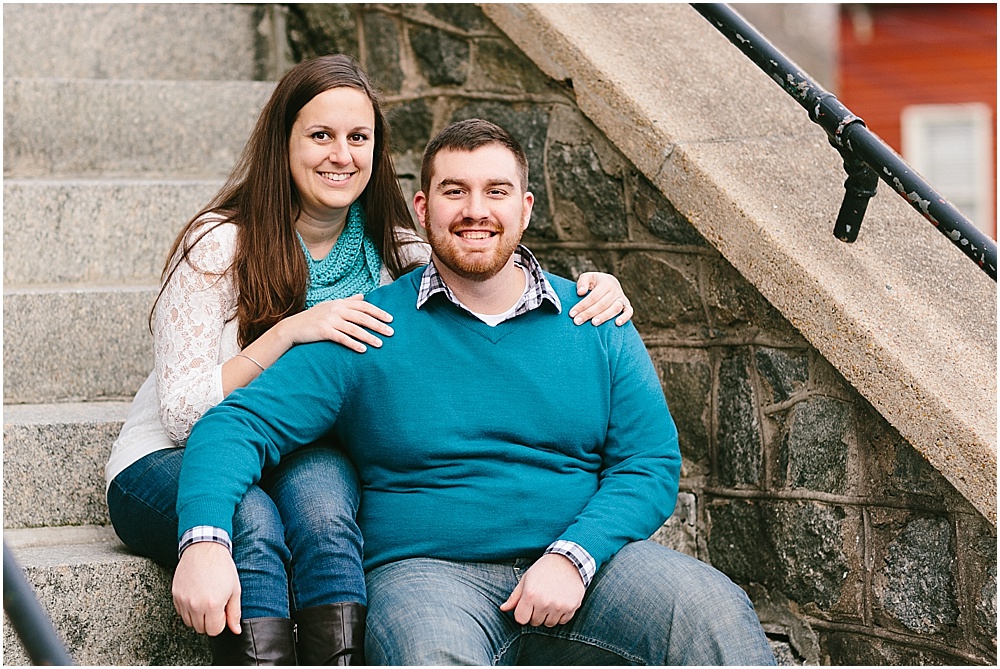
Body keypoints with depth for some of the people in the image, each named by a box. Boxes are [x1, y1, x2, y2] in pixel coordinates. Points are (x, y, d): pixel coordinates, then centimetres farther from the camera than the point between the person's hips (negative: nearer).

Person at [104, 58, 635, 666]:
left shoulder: (394, 254, 2)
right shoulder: (219, 244, -11)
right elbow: (181, 415, -16)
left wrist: (593, 291, -23)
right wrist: (289, 331, -27)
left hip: (306, 468, 3)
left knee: (319, 487, -33)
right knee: (253, 524, -37)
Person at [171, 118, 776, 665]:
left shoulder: (595, 325, 10)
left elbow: (652, 462, 5)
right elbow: (239, 424, -2)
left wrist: (573, 555, -13)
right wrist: (205, 537, -22)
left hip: (586, 560, 2)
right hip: (428, 570, -2)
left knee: (717, 614, -25)